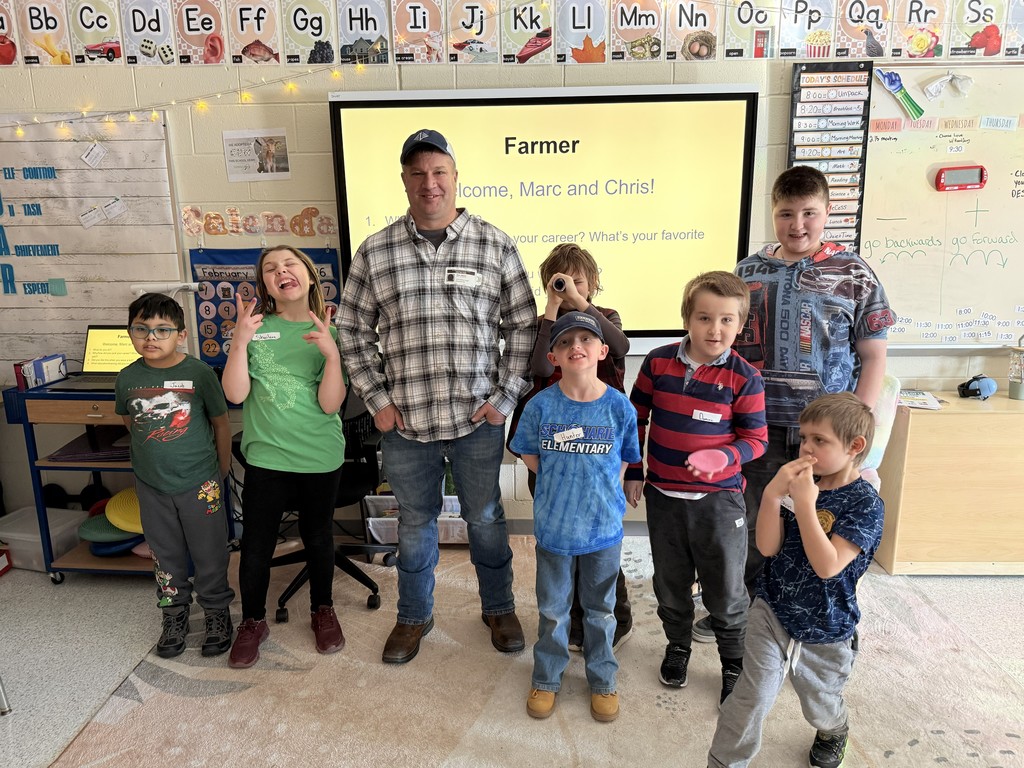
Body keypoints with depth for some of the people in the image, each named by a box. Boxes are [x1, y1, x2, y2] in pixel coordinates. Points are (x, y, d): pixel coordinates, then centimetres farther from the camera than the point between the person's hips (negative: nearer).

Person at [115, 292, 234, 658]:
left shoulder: (200, 373, -13)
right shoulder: (128, 378, -4)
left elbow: (221, 423, -3)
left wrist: (221, 472, 2)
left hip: (200, 483, -3)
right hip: (152, 485, 3)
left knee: (210, 553, 9)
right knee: (166, 555, 17)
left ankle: (217, 612, 28)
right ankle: (174, 613, 35)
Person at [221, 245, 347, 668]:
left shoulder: (329, 332, -4)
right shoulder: (255, 328, -3)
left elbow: (330, 404, -12)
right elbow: (235, 393, -10)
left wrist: (332, 354, -26)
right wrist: (239, 341, -21)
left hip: (320, 457, 0)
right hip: (266, 455, 0)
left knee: (317, 536, 16)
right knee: (256, 544, 6)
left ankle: (322, 610, 38)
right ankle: (253, 621, 30)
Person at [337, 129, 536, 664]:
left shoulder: (496, 246, -3)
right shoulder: (375, 253, 0)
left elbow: (523, 326, 1)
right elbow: (353, 330, 6)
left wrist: (505, 397, -4)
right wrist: (376, 399, 0)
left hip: (478, 420, -1)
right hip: (404, 421, 1)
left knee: (486, 519, 16)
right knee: (414, 523, 17)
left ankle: (499, 609, 40)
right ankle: (413, 617, 39)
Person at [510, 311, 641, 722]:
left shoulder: (619, 406, -11)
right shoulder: (541, 406, -12)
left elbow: (624, 461, 2)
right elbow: (530, 457, 2)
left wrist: (601, 492, -4)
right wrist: (563, 487, -3)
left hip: (604, 526, 0)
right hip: (554, 526, 0)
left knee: (601, 610, 18)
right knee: (552, 608, 18)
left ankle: (603, 680, 40)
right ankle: (546, 678, 39)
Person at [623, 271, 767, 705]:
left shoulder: (743, 378, -11)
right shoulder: (658, 363, -5)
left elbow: (755, 440, -5)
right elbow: (636, 417, 7)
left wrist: (723, 457, -25)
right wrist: (633, 472, 6)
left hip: (718, 499, -2)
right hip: (663, 495, 3)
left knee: (726, 592, 9)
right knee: (670, 584, 19)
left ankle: (736, 664, 33)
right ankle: (677, 646, 43)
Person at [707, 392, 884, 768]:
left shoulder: (865, 503, -19)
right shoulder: (800, 483, -7)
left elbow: (828, 566, -30)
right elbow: (767, 546, -13)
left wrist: (805, 504, -35)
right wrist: (772, 494, -26)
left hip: (824, 634, -1)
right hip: (772, 614, 1)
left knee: (821, 708, 24)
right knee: (752, 697, -8)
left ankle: (834, 733, 59)